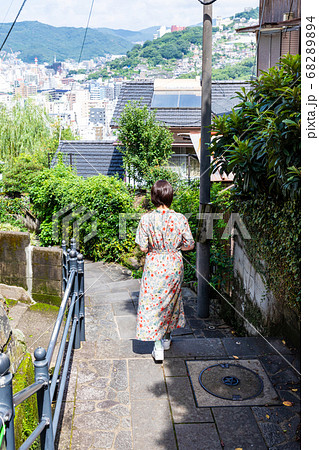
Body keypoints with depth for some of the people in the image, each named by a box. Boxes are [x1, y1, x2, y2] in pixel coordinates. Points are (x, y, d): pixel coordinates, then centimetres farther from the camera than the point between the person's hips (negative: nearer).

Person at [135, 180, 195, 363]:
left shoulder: (147, 219, -15)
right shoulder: (180, 218, -12)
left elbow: (143, 247, -11)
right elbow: (189, 244, -6)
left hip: (154, 264, -2)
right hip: (174, 264, 2)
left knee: (153, 303, 6)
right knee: (171, 299, 20)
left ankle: (158, 347, 4)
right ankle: (166, 338, 36)